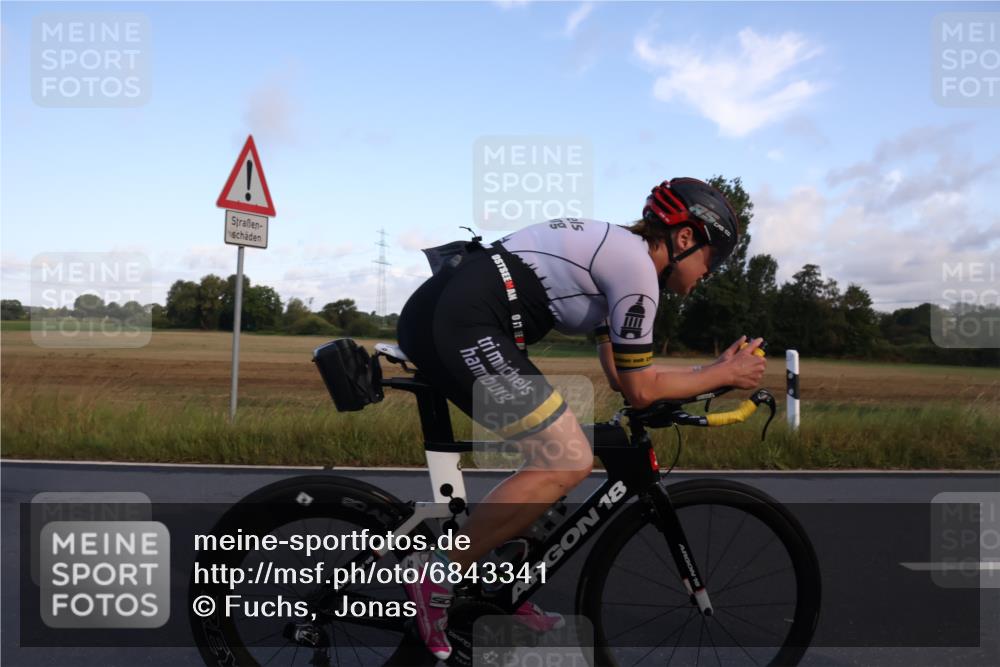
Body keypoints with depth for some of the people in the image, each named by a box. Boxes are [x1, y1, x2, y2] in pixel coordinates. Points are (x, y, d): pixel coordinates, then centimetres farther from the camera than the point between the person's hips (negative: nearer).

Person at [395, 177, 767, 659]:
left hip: (433, 314, 10)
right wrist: (725, 375, 10)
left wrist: (717, 368, 24)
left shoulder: (614, 248, 23)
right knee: (569, 463, -8)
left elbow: (619, 373, 25)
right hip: (461, 326, -10)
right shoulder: (637, 266, -5)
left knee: (550, 454, 18)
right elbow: (640, 389, -1)